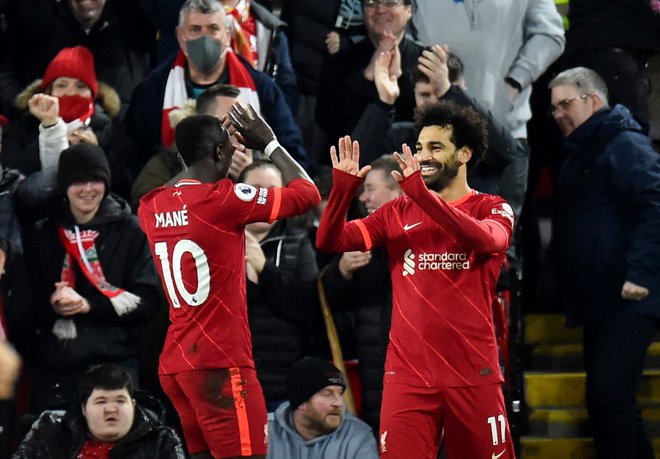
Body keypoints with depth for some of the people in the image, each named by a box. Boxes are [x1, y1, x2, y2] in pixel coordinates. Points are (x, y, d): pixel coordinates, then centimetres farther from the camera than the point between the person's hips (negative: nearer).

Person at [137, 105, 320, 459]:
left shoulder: (150, 208, 8)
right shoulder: (223, 199, -13)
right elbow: (308, 194, -5)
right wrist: (269, 144, 6)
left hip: (176, 361, 8)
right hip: (219, 363, -8)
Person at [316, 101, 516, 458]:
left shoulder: (492, 209, 3)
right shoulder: (397, 213, 12)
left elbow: (487, 240, -21)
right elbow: (329, 241, 2)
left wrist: (421, 194, -29)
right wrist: (343, 187, -15)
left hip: (474, 374, -2)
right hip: (408, 374, 2)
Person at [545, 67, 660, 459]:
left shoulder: (625, 144, -8)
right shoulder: (582, 153, 21)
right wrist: (563, 283, 16)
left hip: (628, 299, -10)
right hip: (599, 301, 10)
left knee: (609, 395, -15)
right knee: (604, 398, 10)